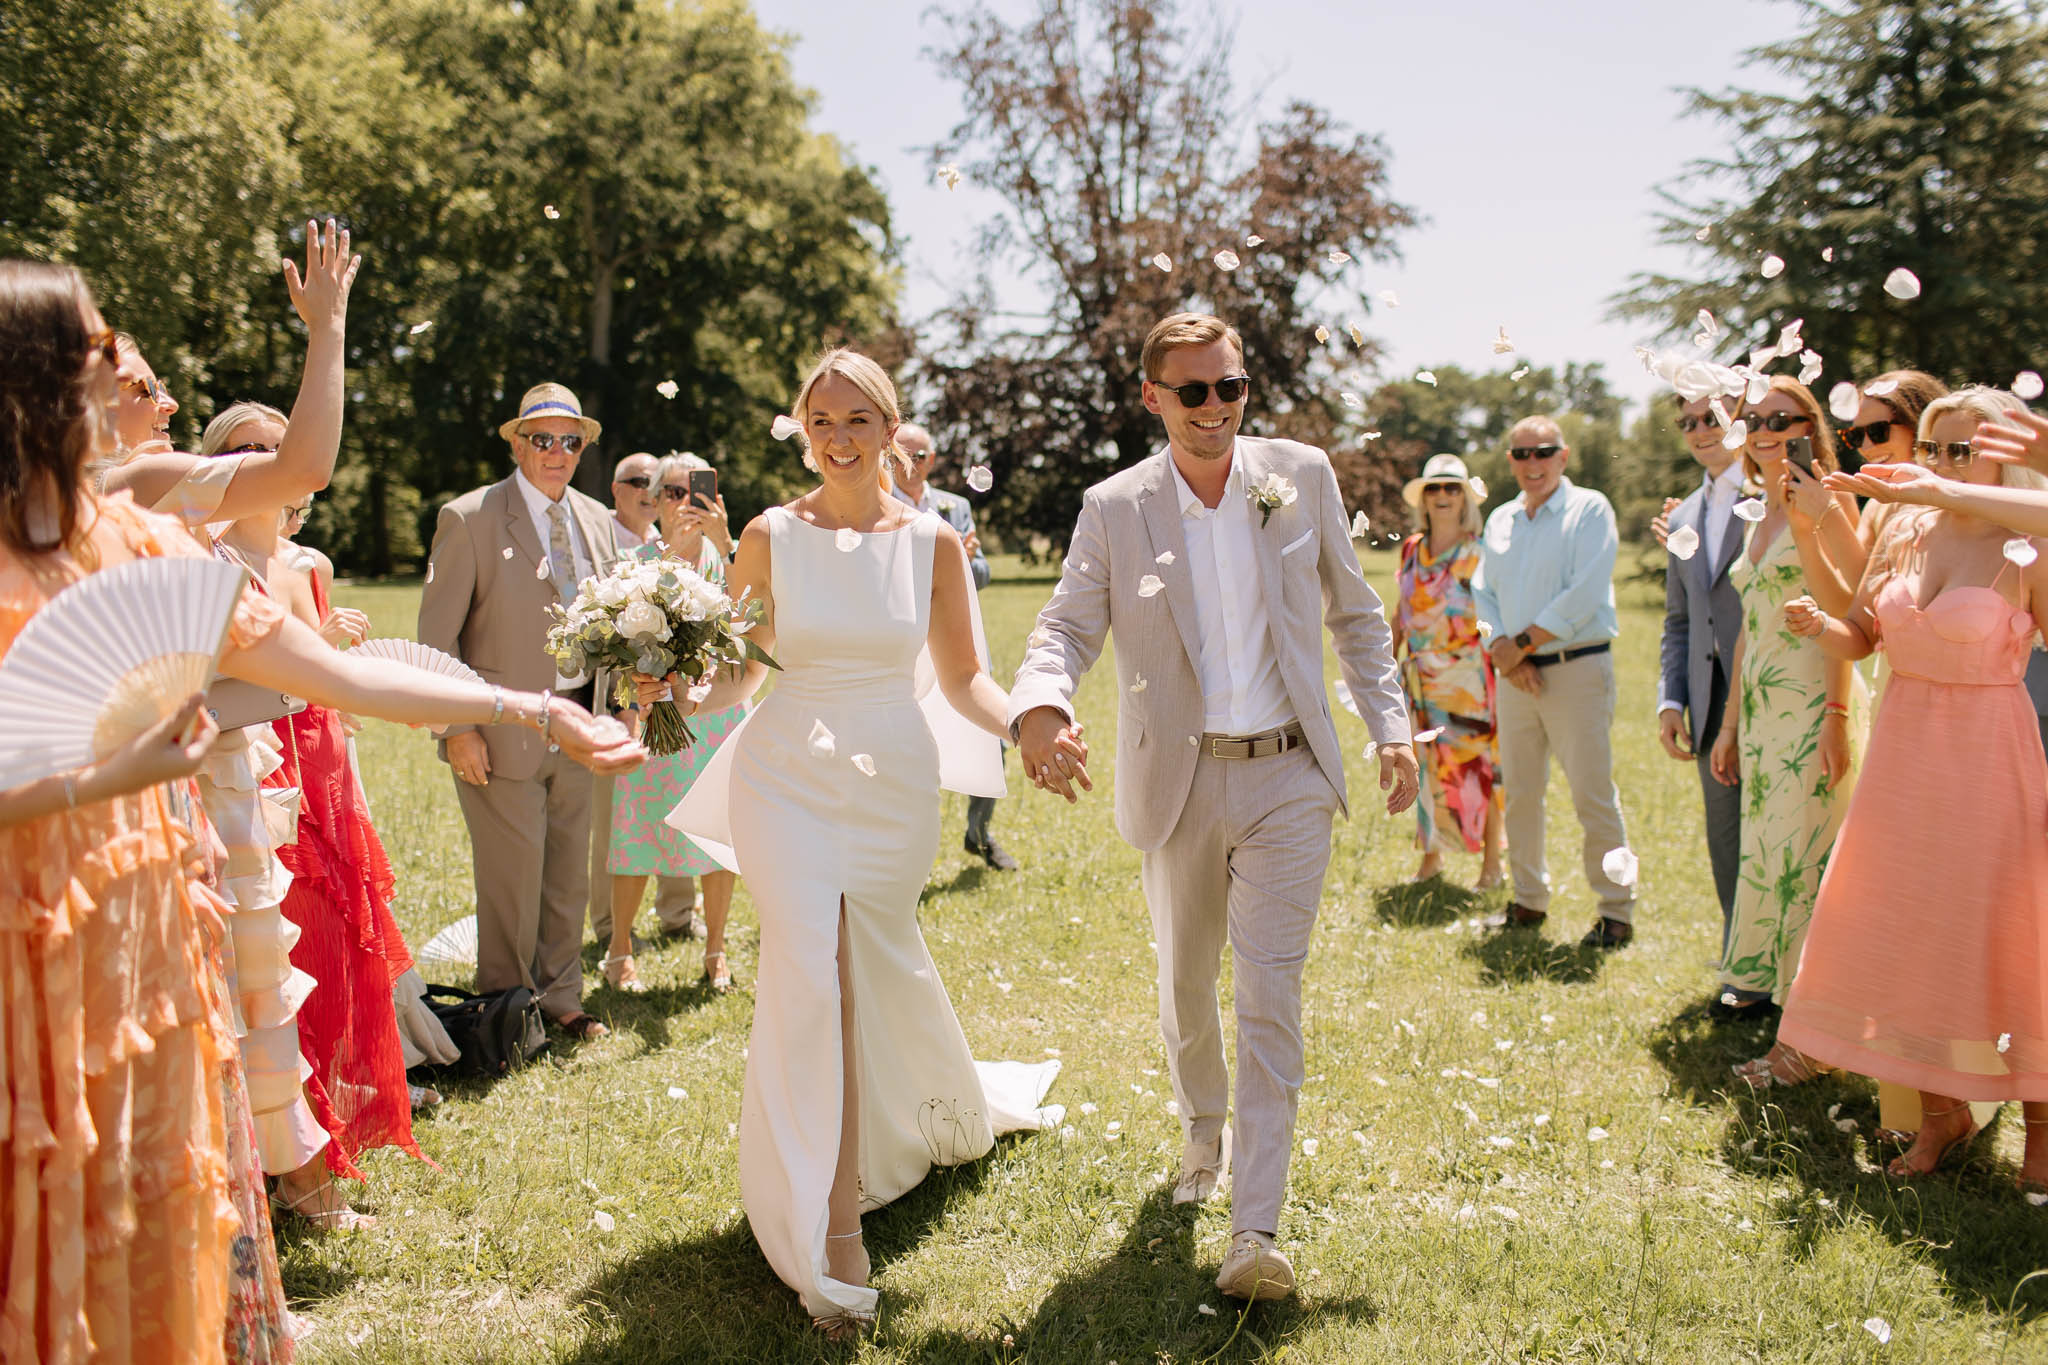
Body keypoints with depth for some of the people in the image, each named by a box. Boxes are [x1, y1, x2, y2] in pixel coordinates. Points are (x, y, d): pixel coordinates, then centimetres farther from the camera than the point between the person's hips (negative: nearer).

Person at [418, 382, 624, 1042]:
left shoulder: (598, 522, 10)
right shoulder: (469, 518, -7)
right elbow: (437, 634, -8)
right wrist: (457, 727, -13)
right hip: (504, 731, -5)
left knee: (570, 875, 13)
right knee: (513, 878, -1)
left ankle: (560, 1001, 27)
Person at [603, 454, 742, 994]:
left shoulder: (725, 552, 4)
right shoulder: (640, 556, 2)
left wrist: (722, 540, -28)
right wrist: (673, 547, -27)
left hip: (717, 705, 1)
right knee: (639, 828, 3)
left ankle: (715, 950, 19)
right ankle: (620, 950, 19)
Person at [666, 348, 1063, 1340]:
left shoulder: (932, 542, 1)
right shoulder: (770, 537, 0)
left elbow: (962, 678, 3)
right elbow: (736, 676, 5)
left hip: (894, 782, 1)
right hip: (786, 776, -1)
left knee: (878, 972, 13)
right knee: (813, 979, -10)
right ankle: (831, 1233, -2)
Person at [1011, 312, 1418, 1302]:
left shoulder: (1302, 476, 1)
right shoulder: (1114, 508, -3)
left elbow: (1353, 613, 9)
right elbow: (1067, 626, -7)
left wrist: (1391, 725, 3)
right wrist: (1039, 708, -29)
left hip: (1287, 780, -1)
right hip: (1179, 783, 1)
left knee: (1270, 990, -8)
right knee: (1185, 986, 16)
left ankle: (1257, 1230, -6)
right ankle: (1203, 1132, 45)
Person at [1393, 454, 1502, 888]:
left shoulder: (1480, 551, -3)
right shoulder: (1412, 548, 10)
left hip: (1467, 675, -4)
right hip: (1421, 675, 5)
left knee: (1478, 763, -2)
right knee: (1426, 764, 8)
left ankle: (1492, 861, 8)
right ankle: (1431, 855, 19)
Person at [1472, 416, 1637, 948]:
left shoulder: (1590, 510, -3)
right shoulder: (1500, 520, 15)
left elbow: (1584, 595, -13)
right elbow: (1483, 591, 12)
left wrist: (1520, 643, -11)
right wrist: (1501, 647, -7)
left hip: (1577, 668, -6)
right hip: (1519, 673, 6)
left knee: (1593, 793, -6)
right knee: (1519, 792, 9)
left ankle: (1617, 911, 3)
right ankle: (1529, 900, 22)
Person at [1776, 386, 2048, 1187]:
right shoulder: (1903, 534, 5)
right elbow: (1859, 638, 9)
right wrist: (1816, 626, -13)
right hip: (1901, 759, 5)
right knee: (1904, 933, 8)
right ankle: (1941, 1114, 24)